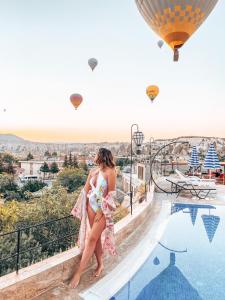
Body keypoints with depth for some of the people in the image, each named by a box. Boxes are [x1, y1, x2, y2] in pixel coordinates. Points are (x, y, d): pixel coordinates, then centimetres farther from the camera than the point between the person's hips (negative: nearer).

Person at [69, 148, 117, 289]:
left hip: (103, 209, -6)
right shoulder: (93, 171, 4)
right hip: (92, 207, 6)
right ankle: (100, 264, 33)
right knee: (96, 237, 15)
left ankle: (79, 273, 9)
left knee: (92, 238, -2)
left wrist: (101, 211, -14)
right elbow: (86, 190, 9)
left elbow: (111, 194, -15)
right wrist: (84, 208, 7)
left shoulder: (110, 172, -15)